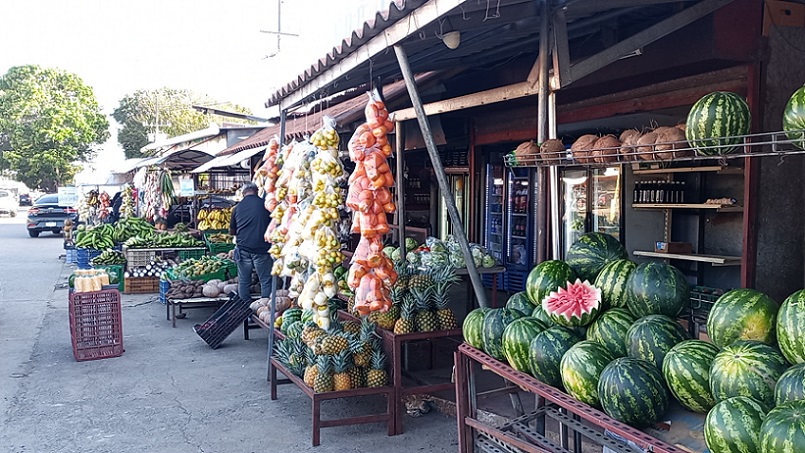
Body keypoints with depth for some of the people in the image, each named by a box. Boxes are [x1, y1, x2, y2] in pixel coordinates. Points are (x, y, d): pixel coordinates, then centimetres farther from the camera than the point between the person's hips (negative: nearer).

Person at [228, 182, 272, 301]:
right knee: (266, 281, 4)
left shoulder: (238, 207, 5)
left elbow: (231, 231, 14)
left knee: (243, 281, 12)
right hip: (262, 248, -3)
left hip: (243, 249, 3)